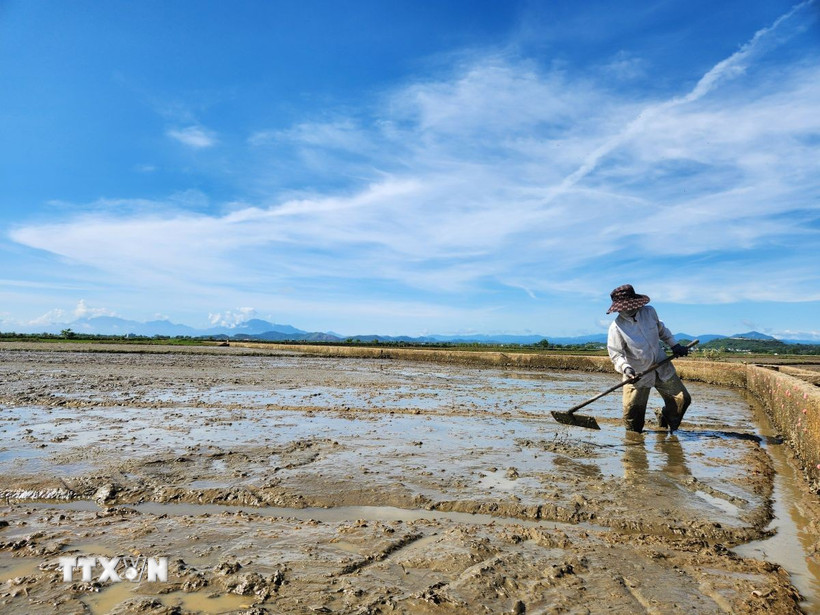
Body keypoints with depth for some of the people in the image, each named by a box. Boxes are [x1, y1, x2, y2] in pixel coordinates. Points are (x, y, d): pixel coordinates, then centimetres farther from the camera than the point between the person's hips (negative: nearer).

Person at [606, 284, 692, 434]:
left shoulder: (649, 312, -4)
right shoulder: (616, 328, -18)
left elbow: (661, 329, 17)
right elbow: (616, 354, -19)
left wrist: (674, 345, 17)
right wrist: (625, 368, -35)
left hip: (662, 367, 4)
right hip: (637, 374, -4)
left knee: (682, 399, 8)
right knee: (633, 410, -2)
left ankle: (664, 418, 36)